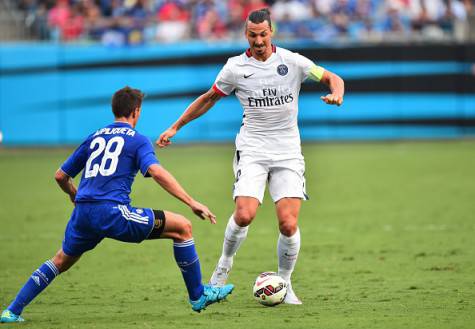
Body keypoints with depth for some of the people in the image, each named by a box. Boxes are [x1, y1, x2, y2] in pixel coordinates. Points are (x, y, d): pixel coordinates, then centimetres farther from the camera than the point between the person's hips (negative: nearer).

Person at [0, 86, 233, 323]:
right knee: (182, 228, 3)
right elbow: (156, 172, -12)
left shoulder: (95, 137, 22)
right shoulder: (137, 139, 6)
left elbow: (60, 176, 27)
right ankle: (198, 296, 7)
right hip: (112, 211, -6)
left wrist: (74, 195, 48)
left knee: (62, 260, 29)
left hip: (82, 214, 6)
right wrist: (191, 202, -14)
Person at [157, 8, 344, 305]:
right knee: (244, 215, -21)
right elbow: (209, 98, 16)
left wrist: (337, 93, -16)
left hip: (288, 153, 0)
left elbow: (331, 77, 8)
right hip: (252, 150, 0)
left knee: (288, 225, -12)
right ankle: (224, 264, 8)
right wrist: (175, 128, 16)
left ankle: (285, 284, 10)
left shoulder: (292, 61, 0)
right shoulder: (235, 68, 2)